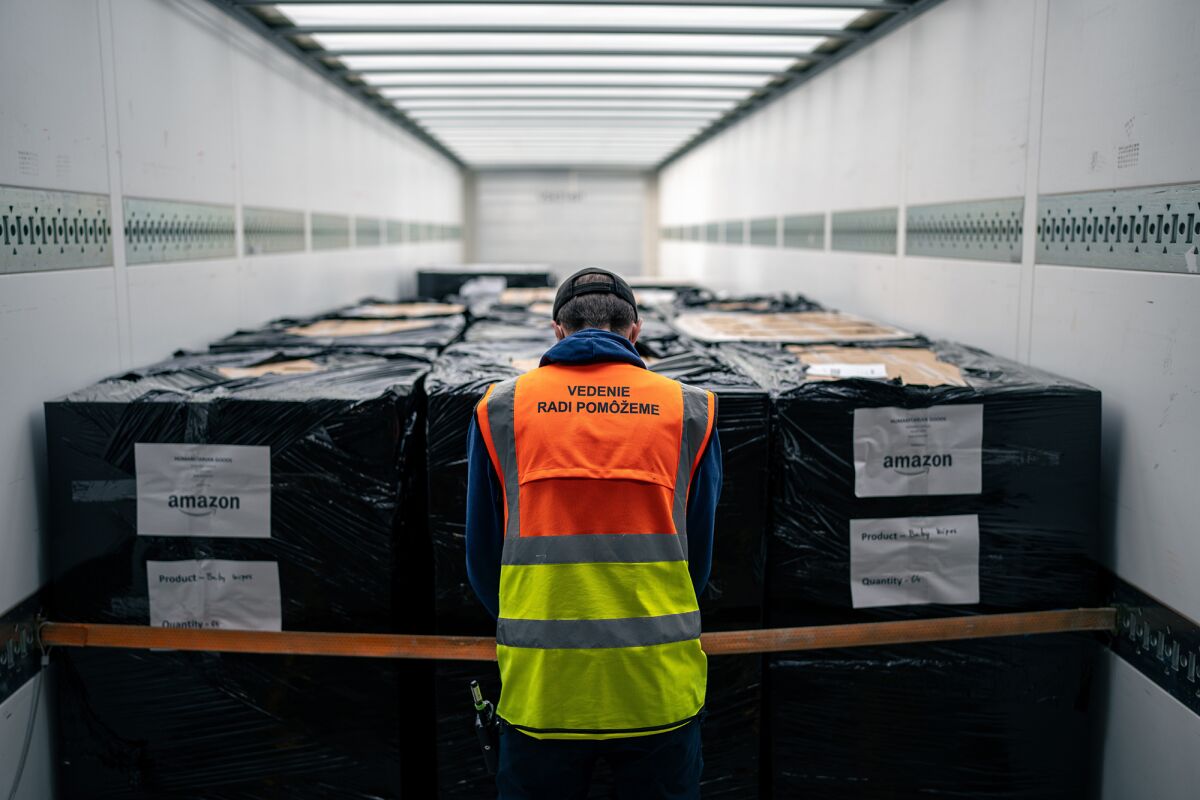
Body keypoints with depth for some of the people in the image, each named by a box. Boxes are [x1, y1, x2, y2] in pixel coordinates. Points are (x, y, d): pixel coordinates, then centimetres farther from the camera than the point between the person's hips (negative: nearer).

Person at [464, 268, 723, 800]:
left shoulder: (499, 409, 2)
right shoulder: (690, 409, 3)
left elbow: (482, 556, 9)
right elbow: (699, 555, 11)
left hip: (540, 689, 0)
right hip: (659, 686, 1)